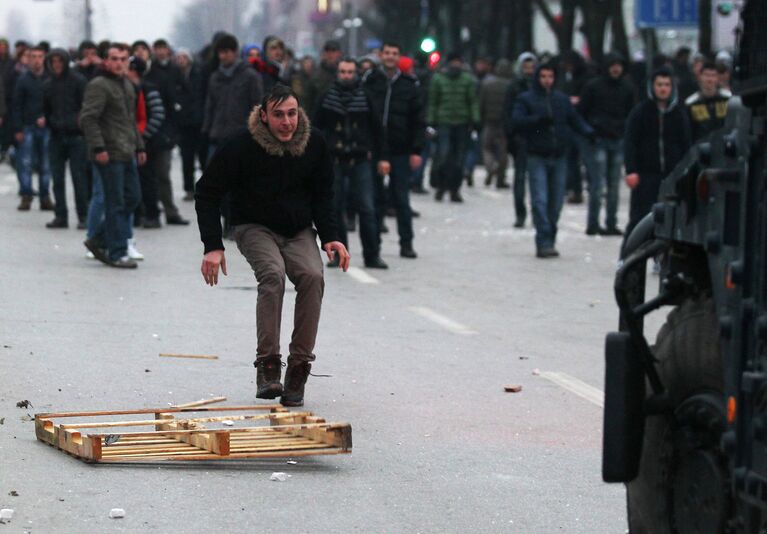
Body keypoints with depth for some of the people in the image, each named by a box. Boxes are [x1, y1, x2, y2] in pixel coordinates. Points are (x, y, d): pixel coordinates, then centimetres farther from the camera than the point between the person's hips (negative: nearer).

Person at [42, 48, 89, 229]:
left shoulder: (78, 80, -2)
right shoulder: (48, 84, 12)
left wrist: (79, 121, -11)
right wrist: (49, 122, 11)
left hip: (75, 135, -5)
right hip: (56, 137, 5)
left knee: (79, 176, -5)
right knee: (57, 178, 5)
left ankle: (83, 216, -1)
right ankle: (60, 215, 11)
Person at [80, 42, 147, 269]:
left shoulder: (128, 86, 19)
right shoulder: (98, 86, -10)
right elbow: (88, 118, -18)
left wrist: (139, 146, 24)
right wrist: (98, 148, -23)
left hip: (127, 155, 9)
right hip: (109, 156, -9)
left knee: (132, 198, 11)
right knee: (116, 203, -6)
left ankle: (98, 239, 21)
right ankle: (117, 254, -1)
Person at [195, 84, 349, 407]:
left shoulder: (314, 144, -7)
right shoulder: (242, 148, -18)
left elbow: (323, 195, 8)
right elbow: (206, 194, -9)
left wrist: (330, 237, -7)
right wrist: (213, 246, -16)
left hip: (299, 230, 3)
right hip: (255, 228, -3)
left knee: (312, 276, -26)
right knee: (273, 274, -32)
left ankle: (298, 368, -20)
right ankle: (267, 365, -30)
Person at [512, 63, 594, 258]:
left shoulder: (562, 99, 13)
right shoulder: (526, 99, 3)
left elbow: (575, 119, 11)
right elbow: (517, 121, -9)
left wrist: (588, 132, -8)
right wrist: (538, 119, -23)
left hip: (559, 156, 4)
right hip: (537, 157, -4)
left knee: (556, 202, 5)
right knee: (540, 201, -12)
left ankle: (548, 242, 15)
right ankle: (544, 243, -14)